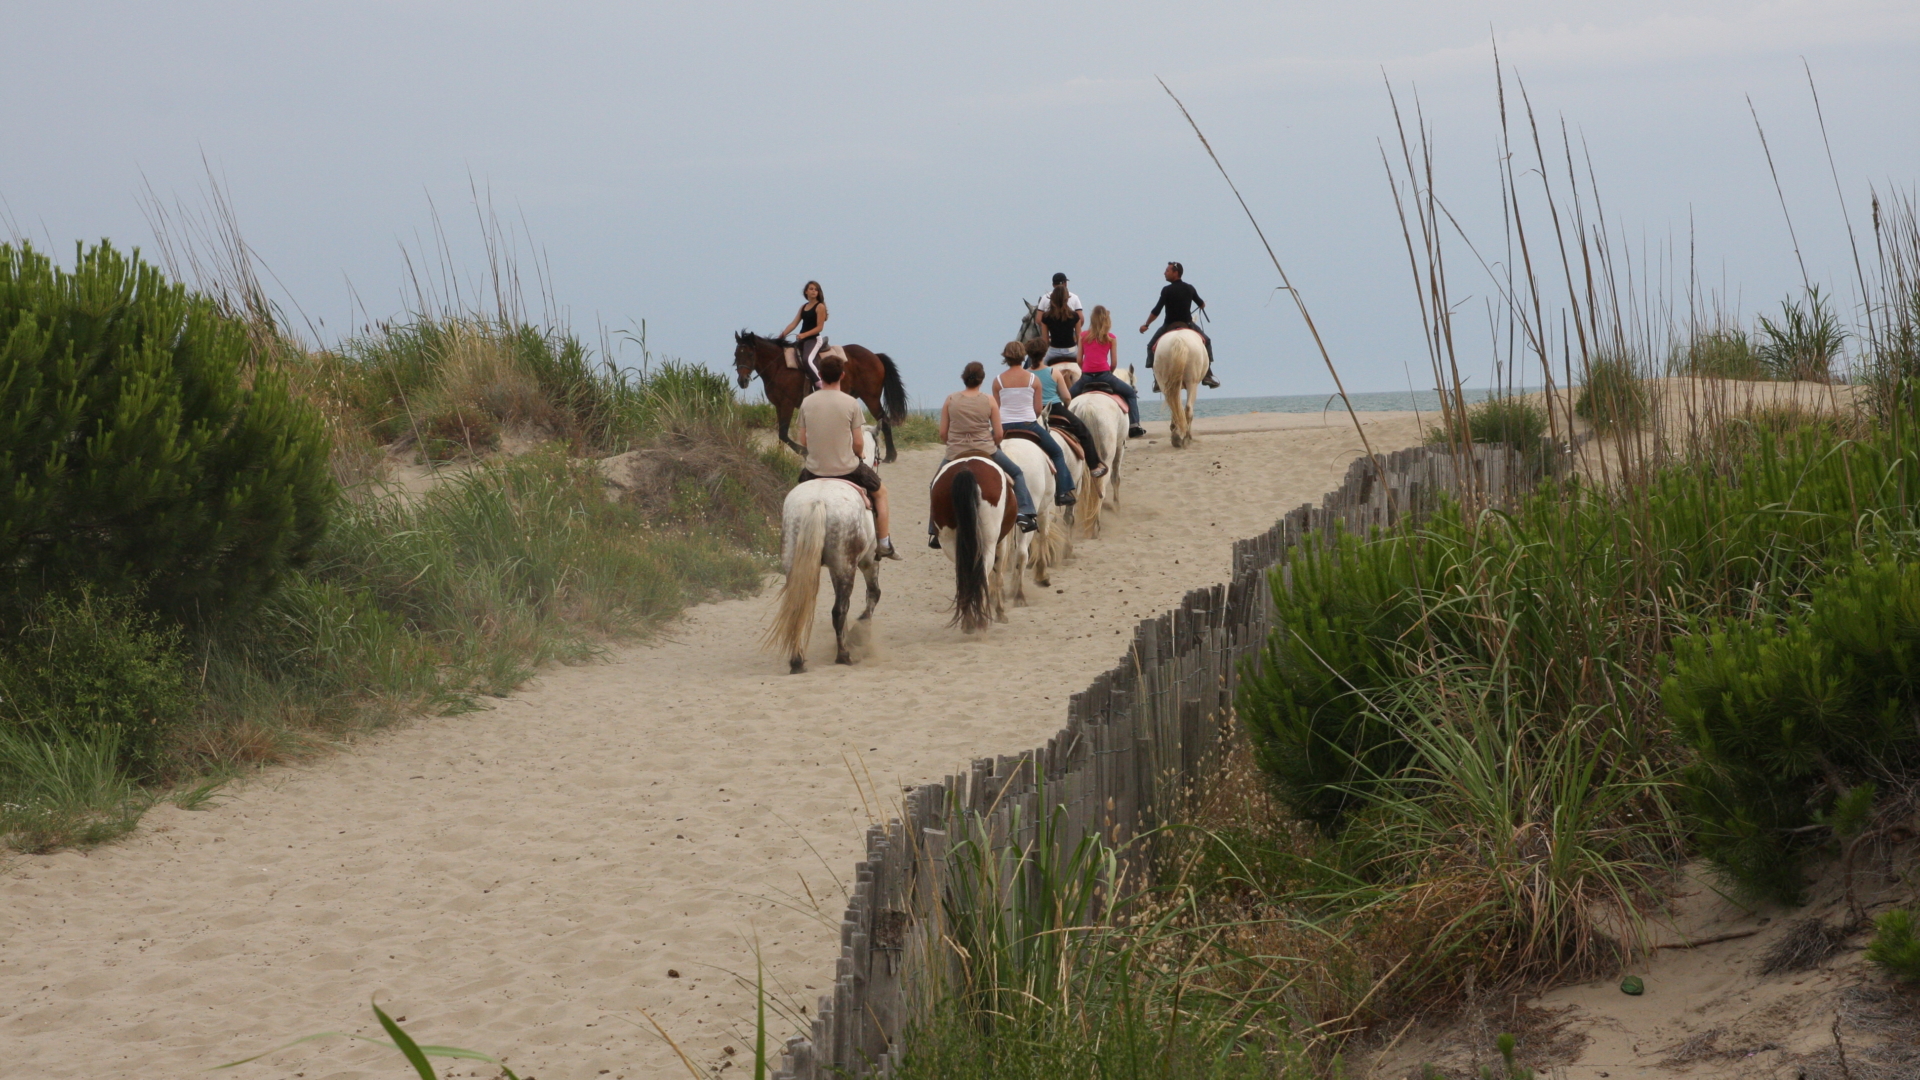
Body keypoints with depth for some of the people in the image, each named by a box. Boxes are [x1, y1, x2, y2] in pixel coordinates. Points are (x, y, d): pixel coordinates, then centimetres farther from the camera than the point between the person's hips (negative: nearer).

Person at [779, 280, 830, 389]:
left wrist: (804, 335, -20)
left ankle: (821, 385, -27)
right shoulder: (803, 307, 16)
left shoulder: (820, 307, -5)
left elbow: (819, 327, -11)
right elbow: (794, 323, 11)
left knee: (807, 360, -32)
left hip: (814, 339, -8)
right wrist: (783, 334, -3)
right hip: (802, 339, 8)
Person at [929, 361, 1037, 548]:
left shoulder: (950, 400, -3)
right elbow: (999, 434, -4)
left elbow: (942, 434, -1)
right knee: (1017, 473, 20)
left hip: (955, 453, 1)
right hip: (985, 450, -1)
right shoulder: (989, 401, -5)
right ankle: (1026, 513, 5)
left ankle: (934, 533, 20)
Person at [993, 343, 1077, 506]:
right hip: (1029, 424, -1)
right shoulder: (1033, 379, -4)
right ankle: (1064, 493, 10)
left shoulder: (998, 380, -2)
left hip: (1005, 426, 1)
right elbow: (1038, 409, 0)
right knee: (1057, 453, 17)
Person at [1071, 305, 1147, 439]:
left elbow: (1079, 360, 5)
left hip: (1086, 377, 1)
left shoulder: (1083, 336, 6)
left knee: (1069, 396, 26)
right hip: (1104, 375, -1)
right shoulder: (1110, 338, 2)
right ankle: (1134, 426, 7)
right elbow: (1113, 363, 1)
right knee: (1131, 393, 18)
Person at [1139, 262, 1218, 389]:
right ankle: (1207, 376, 13)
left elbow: (1157, 310, -14)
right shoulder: (1189, 288, 2)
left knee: (1151, 347, 14)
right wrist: (1203, 305, 41)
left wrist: (1146, 325, -4)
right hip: (1188, 324, 3)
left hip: (1169, 326, -3)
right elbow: (1202, 305, 16)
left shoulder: (1167, 290, -11)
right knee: (1206, 341, 24)